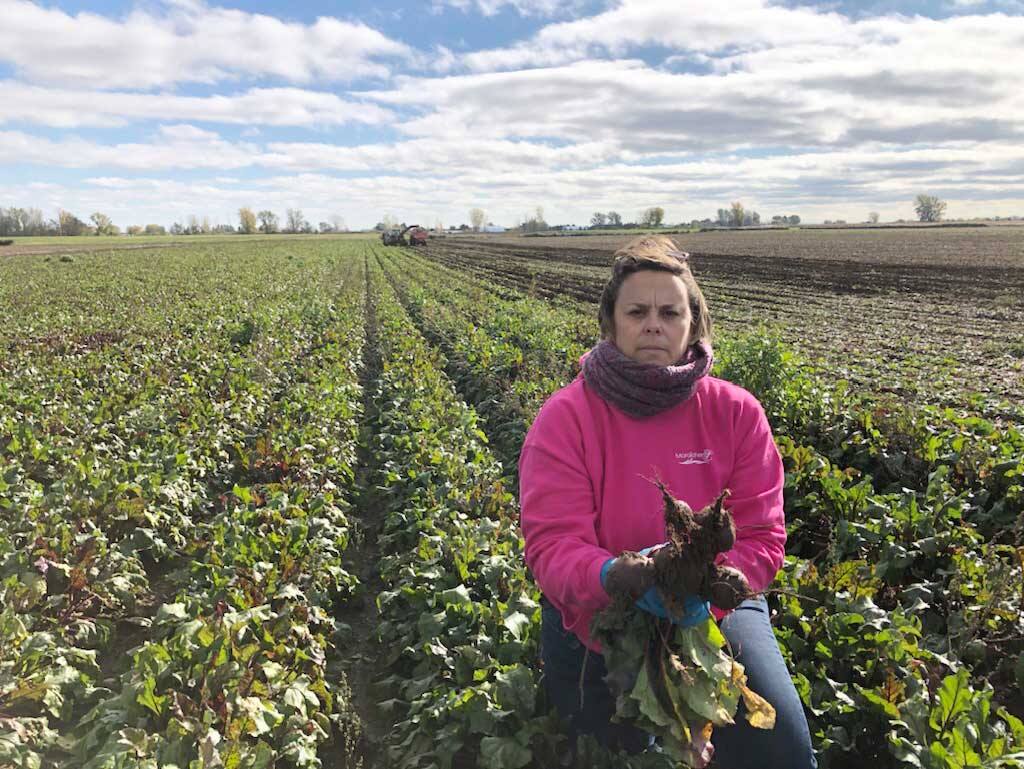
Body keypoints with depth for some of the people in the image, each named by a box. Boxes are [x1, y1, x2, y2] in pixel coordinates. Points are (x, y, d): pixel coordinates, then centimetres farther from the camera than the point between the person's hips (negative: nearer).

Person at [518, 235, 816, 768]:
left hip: (712, 610, 2)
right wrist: (616, 575, -42)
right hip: (600, 616, -1)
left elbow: (761, 539, -11)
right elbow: (551, 545, -22)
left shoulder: (737, 413, -9)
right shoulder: (564, 417, -16)